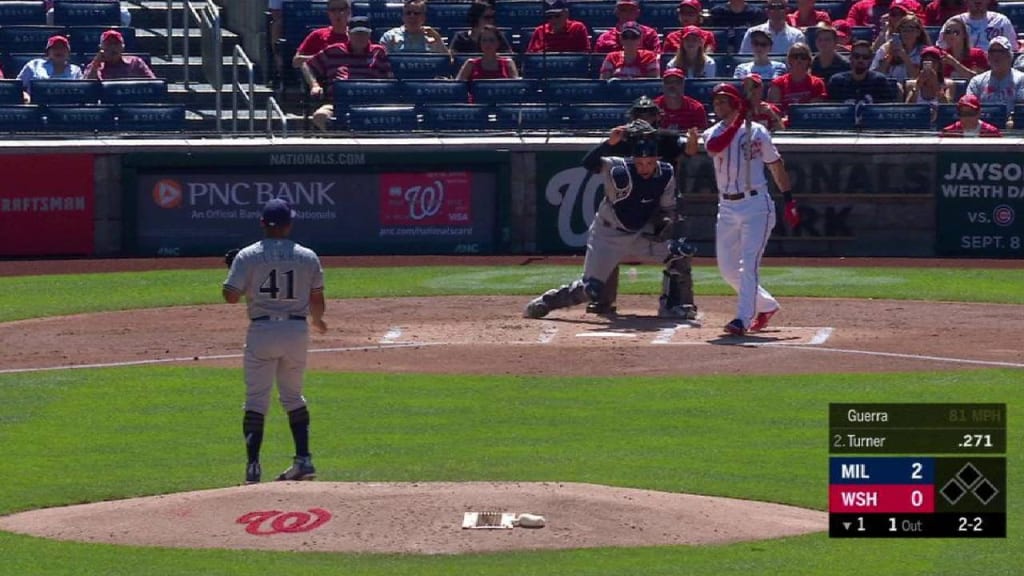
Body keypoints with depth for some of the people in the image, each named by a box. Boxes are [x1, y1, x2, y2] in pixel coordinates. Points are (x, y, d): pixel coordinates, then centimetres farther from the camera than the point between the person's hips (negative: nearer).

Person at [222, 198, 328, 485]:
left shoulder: (248, 256, -5)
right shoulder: (307, 257, 2)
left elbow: (231, 296, -8)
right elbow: (317, 299, 7)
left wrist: (232, 270, 13)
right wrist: (317, 321, 28)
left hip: (262, 330, -2)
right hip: (297, 330, 2)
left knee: (256, 399, 2)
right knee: (293, 396, 17)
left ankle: (253, 464, -7)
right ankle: (303, 459, 10)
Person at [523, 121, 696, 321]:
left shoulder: (666, 175, -10)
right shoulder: (618, 169, -24)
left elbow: (667, 209, 3)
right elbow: (588, 164, -40)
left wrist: (664, 223, -19)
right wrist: (609, 143, -53)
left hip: (641, 235, 4)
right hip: (608, 235, -4)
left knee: (680, 251, -17)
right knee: (590, 290, -9)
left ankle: (669, 305, -1)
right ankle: (544, 302, 18)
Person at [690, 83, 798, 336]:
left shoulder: (757, 131, 1)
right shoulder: (713, 133, 7)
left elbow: (776, 166, 6)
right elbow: (714, 147, -19)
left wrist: (789, 201, 2)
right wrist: (738, 121, -23)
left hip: (755, 204, -5)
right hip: (727, 207, 5)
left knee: (749, 264, -16)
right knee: (727, 268, 7)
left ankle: (743, 319, -23)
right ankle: (766, 305, 26)